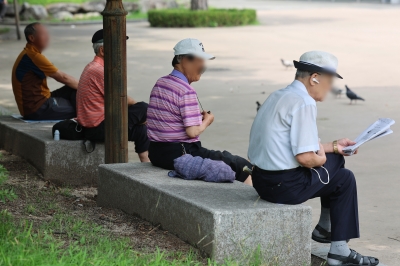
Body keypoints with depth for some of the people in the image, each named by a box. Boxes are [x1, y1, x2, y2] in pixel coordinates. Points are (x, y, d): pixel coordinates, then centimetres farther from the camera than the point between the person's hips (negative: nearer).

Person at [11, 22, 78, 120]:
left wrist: (79, 86, 6)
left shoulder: (29, 53, 13)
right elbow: (62, 77, -15)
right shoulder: (33, 56, -20)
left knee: (73, 89, 7)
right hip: (37, 109, -10)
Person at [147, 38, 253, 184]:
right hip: (180, 154, -10)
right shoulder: (187, 91, -18)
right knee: (244, 167, -3)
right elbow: (193, 132, -21)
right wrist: (207, 120, -1)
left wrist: (197, 117, 9)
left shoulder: (160, 83, 9)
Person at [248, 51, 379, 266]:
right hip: (285, 186, -10)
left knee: (335, 160, 24)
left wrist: (333, 147, 22)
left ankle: (325, 229, 33)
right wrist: (322, 158, -2)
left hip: (263, 179, 10)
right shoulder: (304, 103, -18)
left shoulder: (280, 96, 12)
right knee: (344, 179, 9)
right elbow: (306, 158, -23)